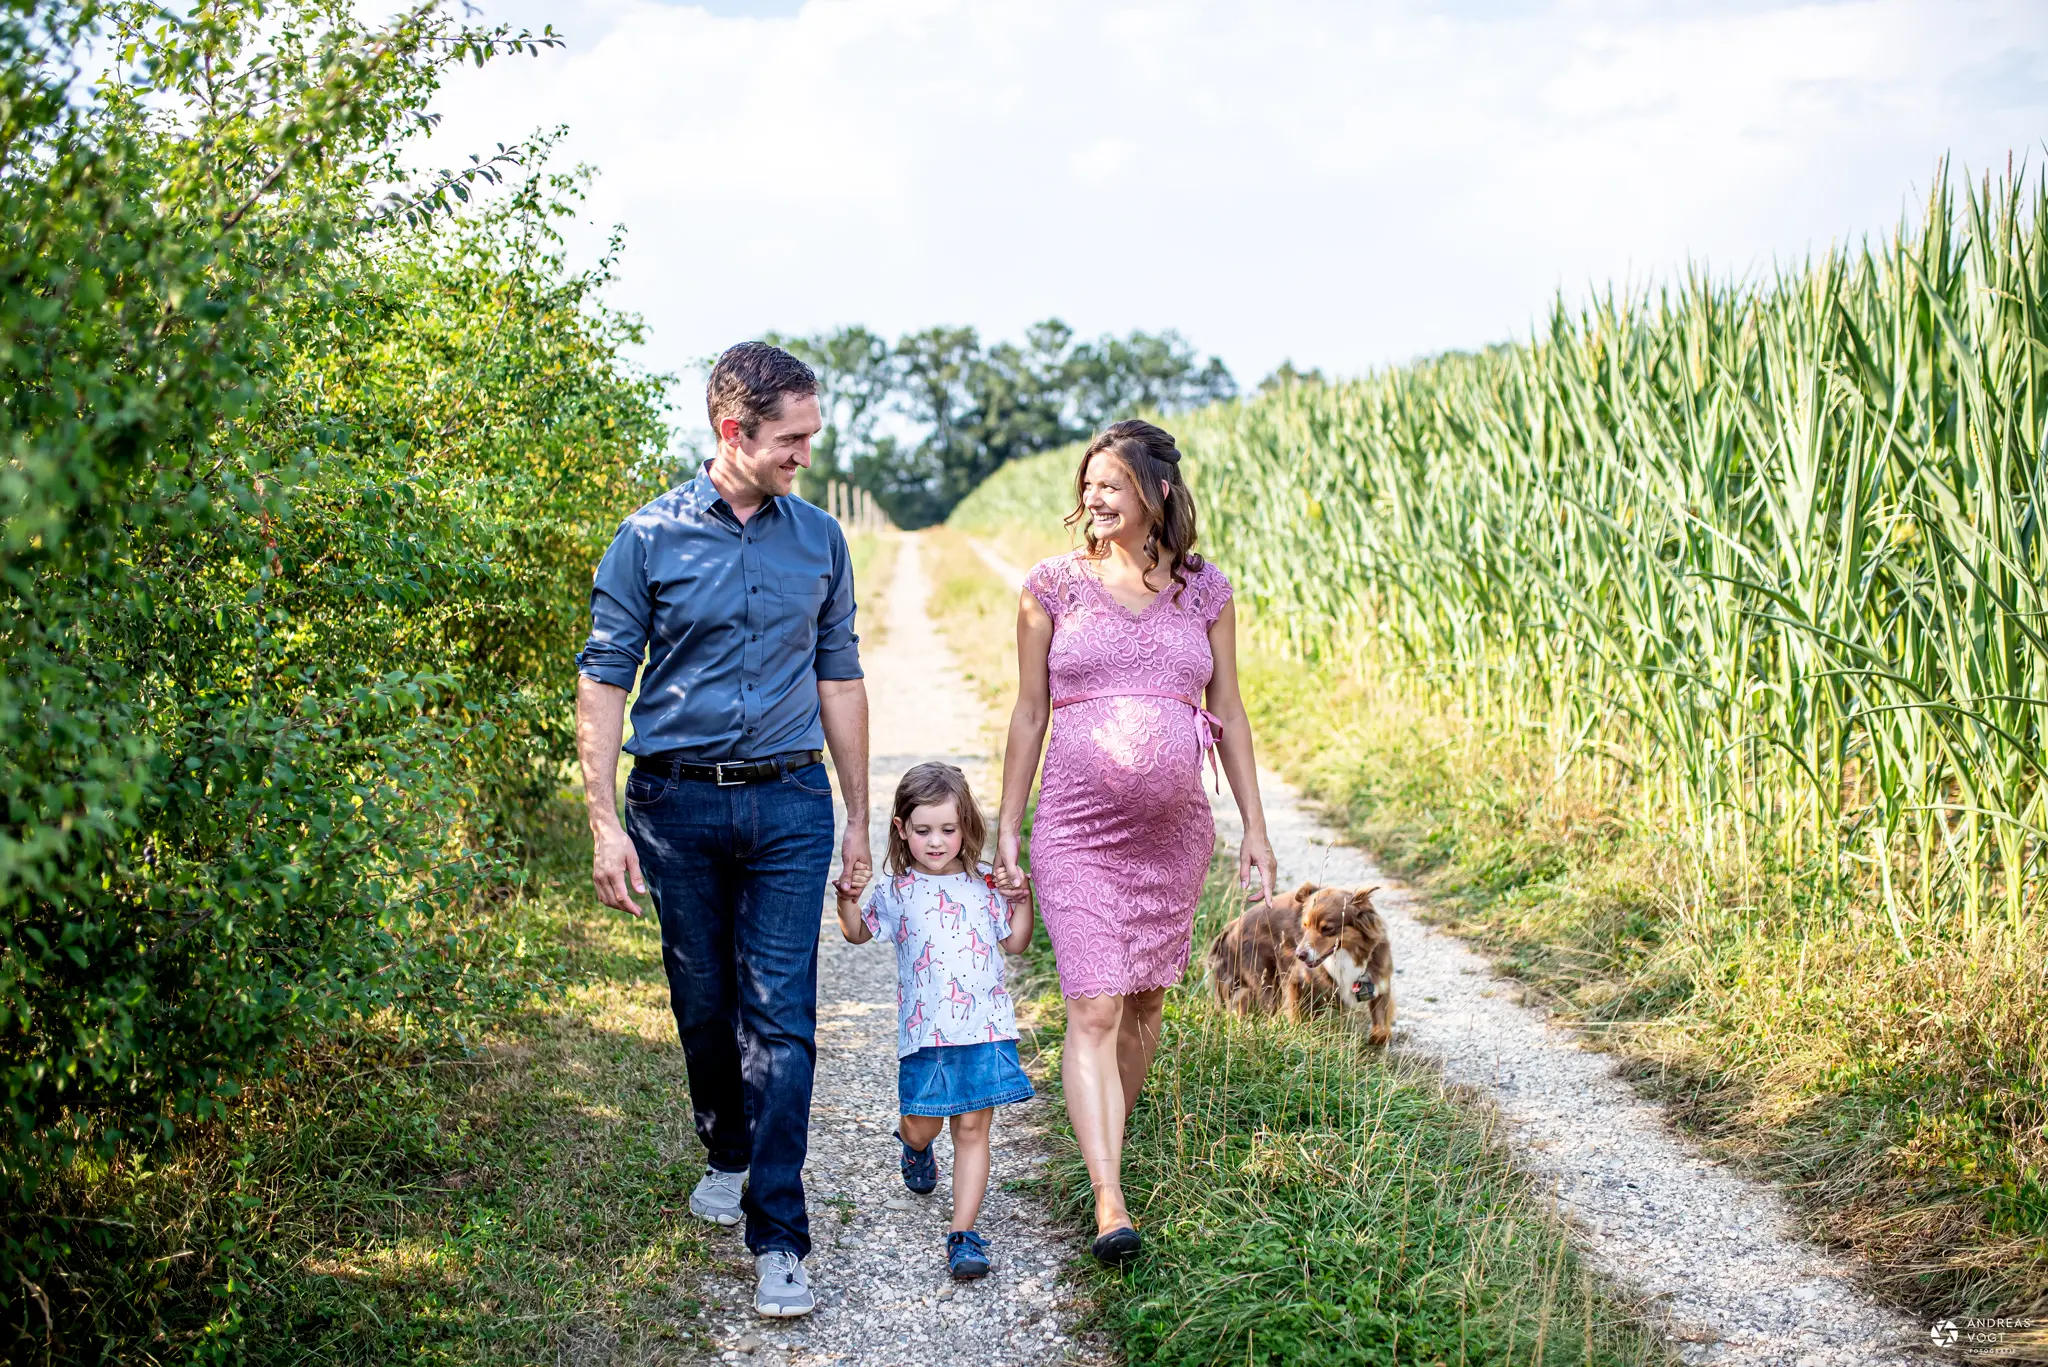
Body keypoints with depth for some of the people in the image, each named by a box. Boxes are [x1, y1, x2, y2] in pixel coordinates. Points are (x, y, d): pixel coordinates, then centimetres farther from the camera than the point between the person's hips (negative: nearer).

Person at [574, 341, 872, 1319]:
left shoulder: (818, 539, 6)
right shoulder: (651, 538, -3)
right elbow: (603, 683, -2)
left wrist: (858, 816, 13)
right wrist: (605, 822, -10)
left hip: (789, 804, 1)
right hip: (679, 801, -1)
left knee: (781, 1018, -5)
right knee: (704, 1006, 12)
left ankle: (778, 1238, -2)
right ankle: (730, 1156, 38)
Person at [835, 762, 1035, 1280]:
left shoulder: (985, 883, 5)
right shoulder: (896, 891, 3)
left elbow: (1015, 942, 15)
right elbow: (858, 933, 15)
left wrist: (1022, 898, 0)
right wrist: (846, 901, -4)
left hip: (984, 1025, 0)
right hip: (924, 1029, 0)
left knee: (973, 1127, -2)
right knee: (922, 1124, 6)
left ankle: (963, 1233, 0)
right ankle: (914, 1146, 45)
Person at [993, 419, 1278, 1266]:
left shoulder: (1204, 591, 5)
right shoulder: (1053, 586, 1)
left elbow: (1229, 713, 10)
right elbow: (1029, 714, 5)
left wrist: (1255, 826, 6)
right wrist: (1007, 832, 4)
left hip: (1173, 831, 3)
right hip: (1079, 830, -2)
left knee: (1144, 1000, 13)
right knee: (1092, 1010, -12)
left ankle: (1111, 1139, 37)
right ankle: (1110, 1205, -16)